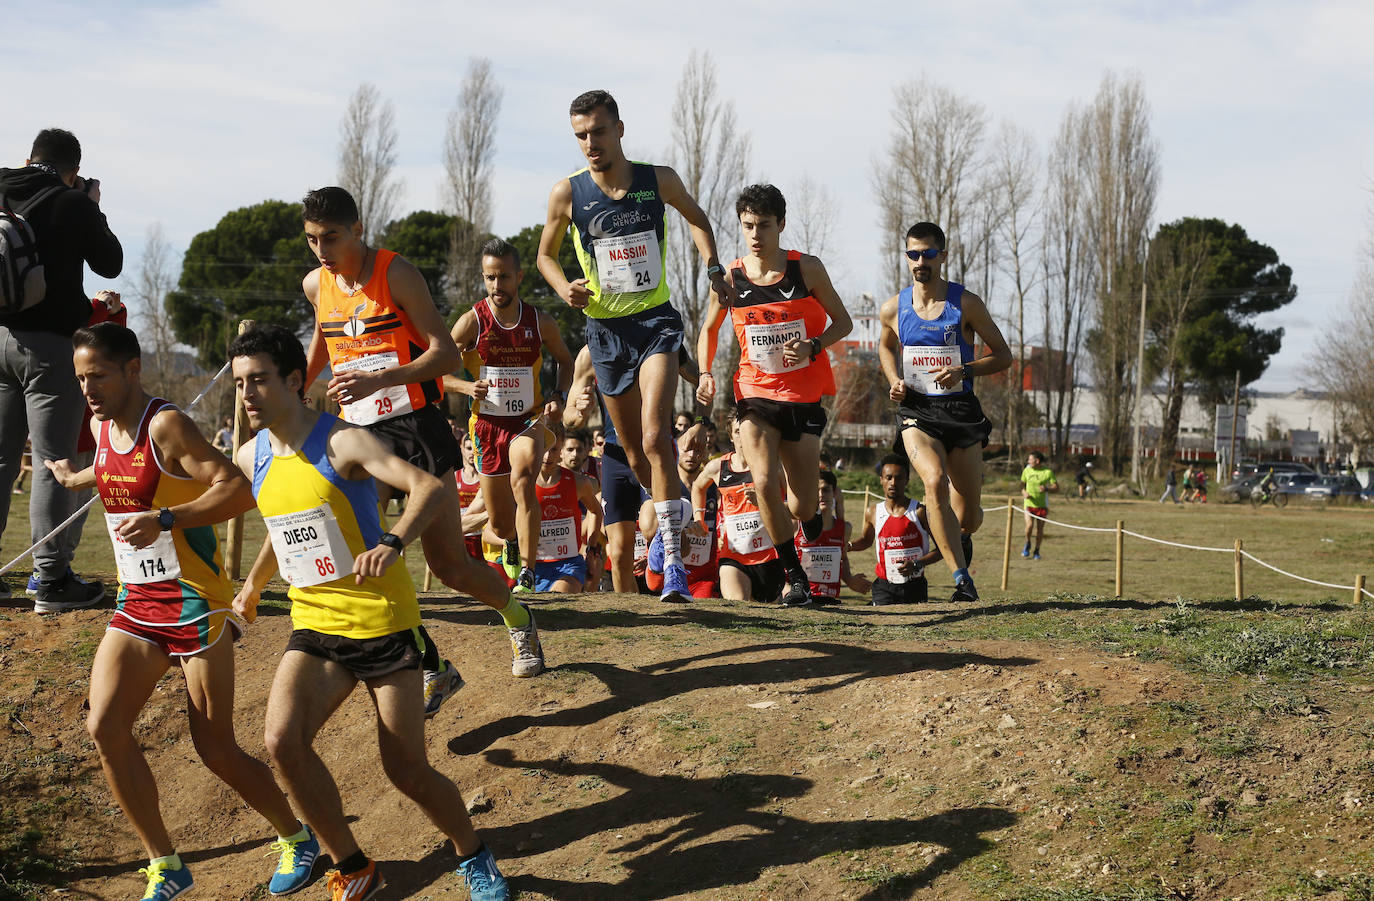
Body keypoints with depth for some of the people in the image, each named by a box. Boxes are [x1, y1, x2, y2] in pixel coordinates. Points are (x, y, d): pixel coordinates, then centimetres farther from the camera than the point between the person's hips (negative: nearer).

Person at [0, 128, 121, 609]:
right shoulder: (74, 204, -7)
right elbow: (110, 263, 5)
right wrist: (94, 208, 16)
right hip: (48, 344, -5)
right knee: (53, 461, -2)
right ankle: (52, 580, -4)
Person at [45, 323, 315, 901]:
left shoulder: (166, 425, -16)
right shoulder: (102, 428, 7)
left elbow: (239, 489, -26)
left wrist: (164, 519, -34)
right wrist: (76, 478, 46)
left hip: (195, 603, -7)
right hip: (135, 604, 7)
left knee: (216, 750, -1)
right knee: (104, 727, -11)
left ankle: (296, 839, 25)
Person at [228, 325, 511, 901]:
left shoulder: (344, 443, -16)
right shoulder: (251, 458, 5)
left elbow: (433, 487, -29)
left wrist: (393, 543, -45)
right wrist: (255, 582, 27)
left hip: (382, 621, -5)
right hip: (314, 625, 5)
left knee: (407, 772, -2)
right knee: (282, 740, -20)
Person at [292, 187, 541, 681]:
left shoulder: (396, 274, -11)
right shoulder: (316, 285, 6)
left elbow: (447, 354, -16)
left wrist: (378, 379, -27)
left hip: (416, 429, -5)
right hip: (361, 434, 5)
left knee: (450, 565, 0)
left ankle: (516, 616, 32)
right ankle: (432, 668, -1)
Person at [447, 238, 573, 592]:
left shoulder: (541, 322, -2)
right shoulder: (471, 322, -8)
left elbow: (565, 360, 16)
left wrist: (559, 396, -2)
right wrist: (468, 387, -20)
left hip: (529, 420, 0)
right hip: (487, 423, 0)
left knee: (522, 479, -34)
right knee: (500, 527, 6)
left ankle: (527, 575, -32)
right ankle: (509, 540, 47)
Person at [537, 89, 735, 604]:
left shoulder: (659, 180, -5)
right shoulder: (567, 193, -5)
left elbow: (695, 217, 17)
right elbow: (546, 254, 10)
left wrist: (713, 268, 3)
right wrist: (563, 288, -10)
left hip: (656, 319, -2)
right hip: (605, 329, 2)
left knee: (655, 437, -21)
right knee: (632, 449, 11)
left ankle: (673, 557, -20)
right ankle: (667, 517, 38)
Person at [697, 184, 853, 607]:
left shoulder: (807, 269, -6)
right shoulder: (729, 279, -3)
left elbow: (843, 322, 3)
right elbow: (709, 329, 14)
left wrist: (812, 346, -15)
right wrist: (705, 374, -2)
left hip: (804, 397, 0)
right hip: (755, 394, 1)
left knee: (802, 507, 2)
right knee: (765, 484, -21)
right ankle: (794, 575, -3)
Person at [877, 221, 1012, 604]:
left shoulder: (966, 303, -4)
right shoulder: (893, 309, 3)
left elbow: (1003, 355, 2)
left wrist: (964, 371, -15)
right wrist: (894, 380, 4)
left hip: (961, 410, 0)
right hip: (916, 410, 0)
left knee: (969, 516, 5)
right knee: (935, 481, -29)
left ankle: (960, 537, 45)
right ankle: (962, 578, -26)